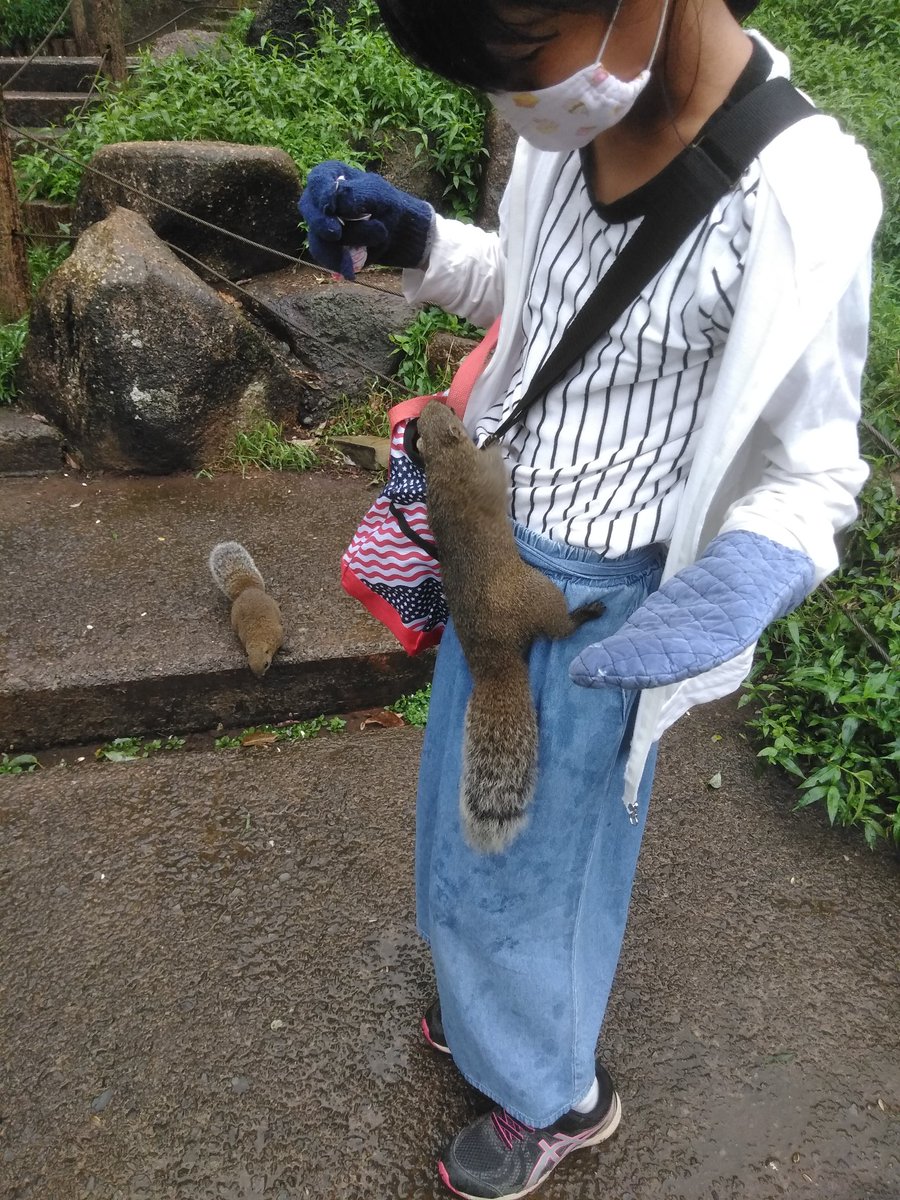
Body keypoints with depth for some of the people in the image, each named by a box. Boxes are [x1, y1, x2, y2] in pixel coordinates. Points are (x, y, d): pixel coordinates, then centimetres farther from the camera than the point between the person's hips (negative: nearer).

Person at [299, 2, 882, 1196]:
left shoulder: (795, 202, -26)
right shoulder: (584, 112, -7)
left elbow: (815, 469, -15)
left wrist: (748, 573, -35)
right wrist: (414, 242, -4)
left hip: (598, 601, -6)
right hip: (495, 543, 7)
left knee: (536, 851, 15)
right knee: (470, 812, 26)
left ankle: (557, 1095, 47)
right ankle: (493, 990, 58)